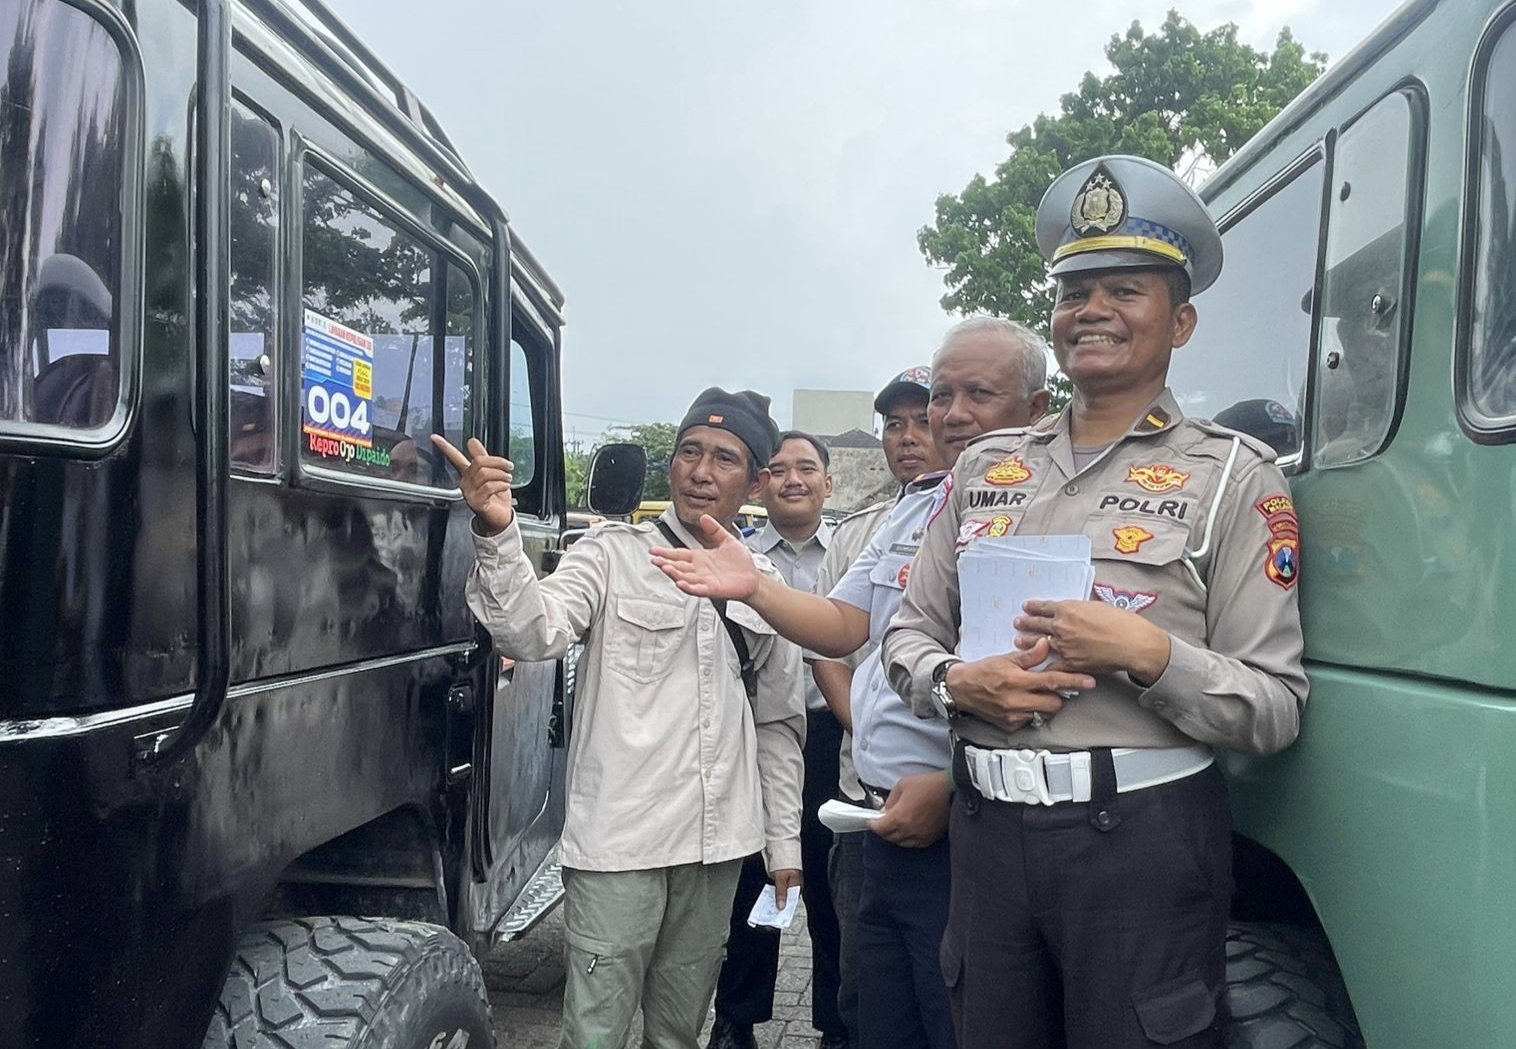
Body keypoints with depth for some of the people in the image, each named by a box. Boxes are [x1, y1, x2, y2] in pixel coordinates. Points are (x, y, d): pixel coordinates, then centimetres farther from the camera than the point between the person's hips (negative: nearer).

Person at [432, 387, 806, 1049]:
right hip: (619, 840, -4)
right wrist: (497, 532, -37)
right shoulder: (614, 554, -3)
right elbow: (534, 631, -21)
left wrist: (784, 843, 14)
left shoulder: (764, 584, 9)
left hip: (717, 845, 5)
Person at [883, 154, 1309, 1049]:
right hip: (990, 832, 5)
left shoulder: (1234, 477, -3)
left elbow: (1277, 709, -6)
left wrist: (1148, 654, -22)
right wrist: (959, 683, -8)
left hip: (1144, 839, -4)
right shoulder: (988, 466, 10)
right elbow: (910, 634, 13)